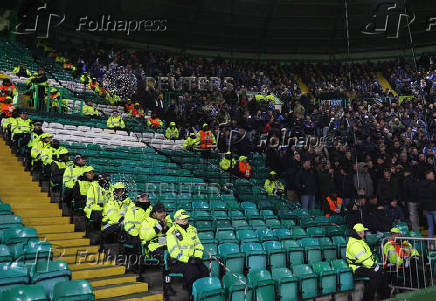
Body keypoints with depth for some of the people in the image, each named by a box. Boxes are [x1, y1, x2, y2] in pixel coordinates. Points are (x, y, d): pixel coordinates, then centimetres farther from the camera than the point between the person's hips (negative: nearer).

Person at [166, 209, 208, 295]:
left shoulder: (192, 229, 12)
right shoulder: (172, 233, -8)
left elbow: (199, 245, 15)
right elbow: (174, 252, -16)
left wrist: (198, 257, -4)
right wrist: (188, 259, -22)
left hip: (192, 259, 5)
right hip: (177, 262, -5)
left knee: (205, 271, -19)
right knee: (193, 270, -30)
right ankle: (191, 292, -10)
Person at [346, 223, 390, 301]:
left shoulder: (360, 241, 15)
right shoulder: (355, 244, -21)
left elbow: (368, 255, 20)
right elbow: (364, 259, -24)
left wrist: (375, 264, 8)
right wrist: (374, 266, -16)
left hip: (364, 266, 11)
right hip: (358, 269, -11)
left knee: (383, 273, 4)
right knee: (376, 276, -26)